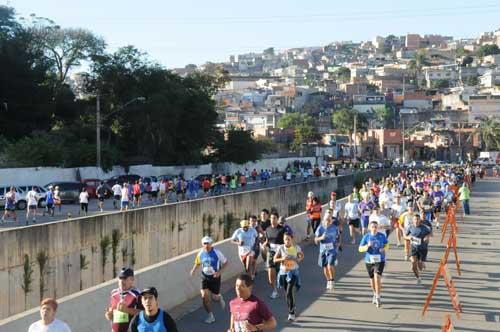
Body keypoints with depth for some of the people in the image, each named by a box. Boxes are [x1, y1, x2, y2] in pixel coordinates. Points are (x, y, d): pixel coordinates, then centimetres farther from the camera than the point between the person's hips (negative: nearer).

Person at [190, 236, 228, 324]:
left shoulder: (216, 252, -17)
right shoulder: (201, 253, -6)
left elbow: (225, 262, -8)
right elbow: (197, 263, 12)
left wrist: (219, 271, -20)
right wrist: (193, 270, -8)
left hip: (215, 277, -3)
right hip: (205, 277, 3)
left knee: (215, 297, 4)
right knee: (204, 296, -7)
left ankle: (220, 298, 44)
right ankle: (211, 316, 9)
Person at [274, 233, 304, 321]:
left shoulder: (296, 247, -7)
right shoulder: (281, 248, -6)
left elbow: (302, 256, 11)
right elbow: (275, 260, -2)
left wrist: (298, 259, -11)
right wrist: (282, 259, -22)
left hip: (293, 272, -3)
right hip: (283, 272, 3)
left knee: (290, 292, -15)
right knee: (288, 293, 13)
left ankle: (291, 313, -7)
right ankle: (293, 309, 35)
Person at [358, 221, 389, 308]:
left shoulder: (382, 236, -3)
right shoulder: (366, 237, -5)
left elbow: (387, 245, 13)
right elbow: (360, 249, -4)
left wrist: (384, 249, -9)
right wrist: (367, 246, -22)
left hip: (380, 260, -2)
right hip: (369, 261, 2)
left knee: (377, 277, -19)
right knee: (372, 279, 16)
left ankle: (378, 297, -13)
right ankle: (375, 294, 40)